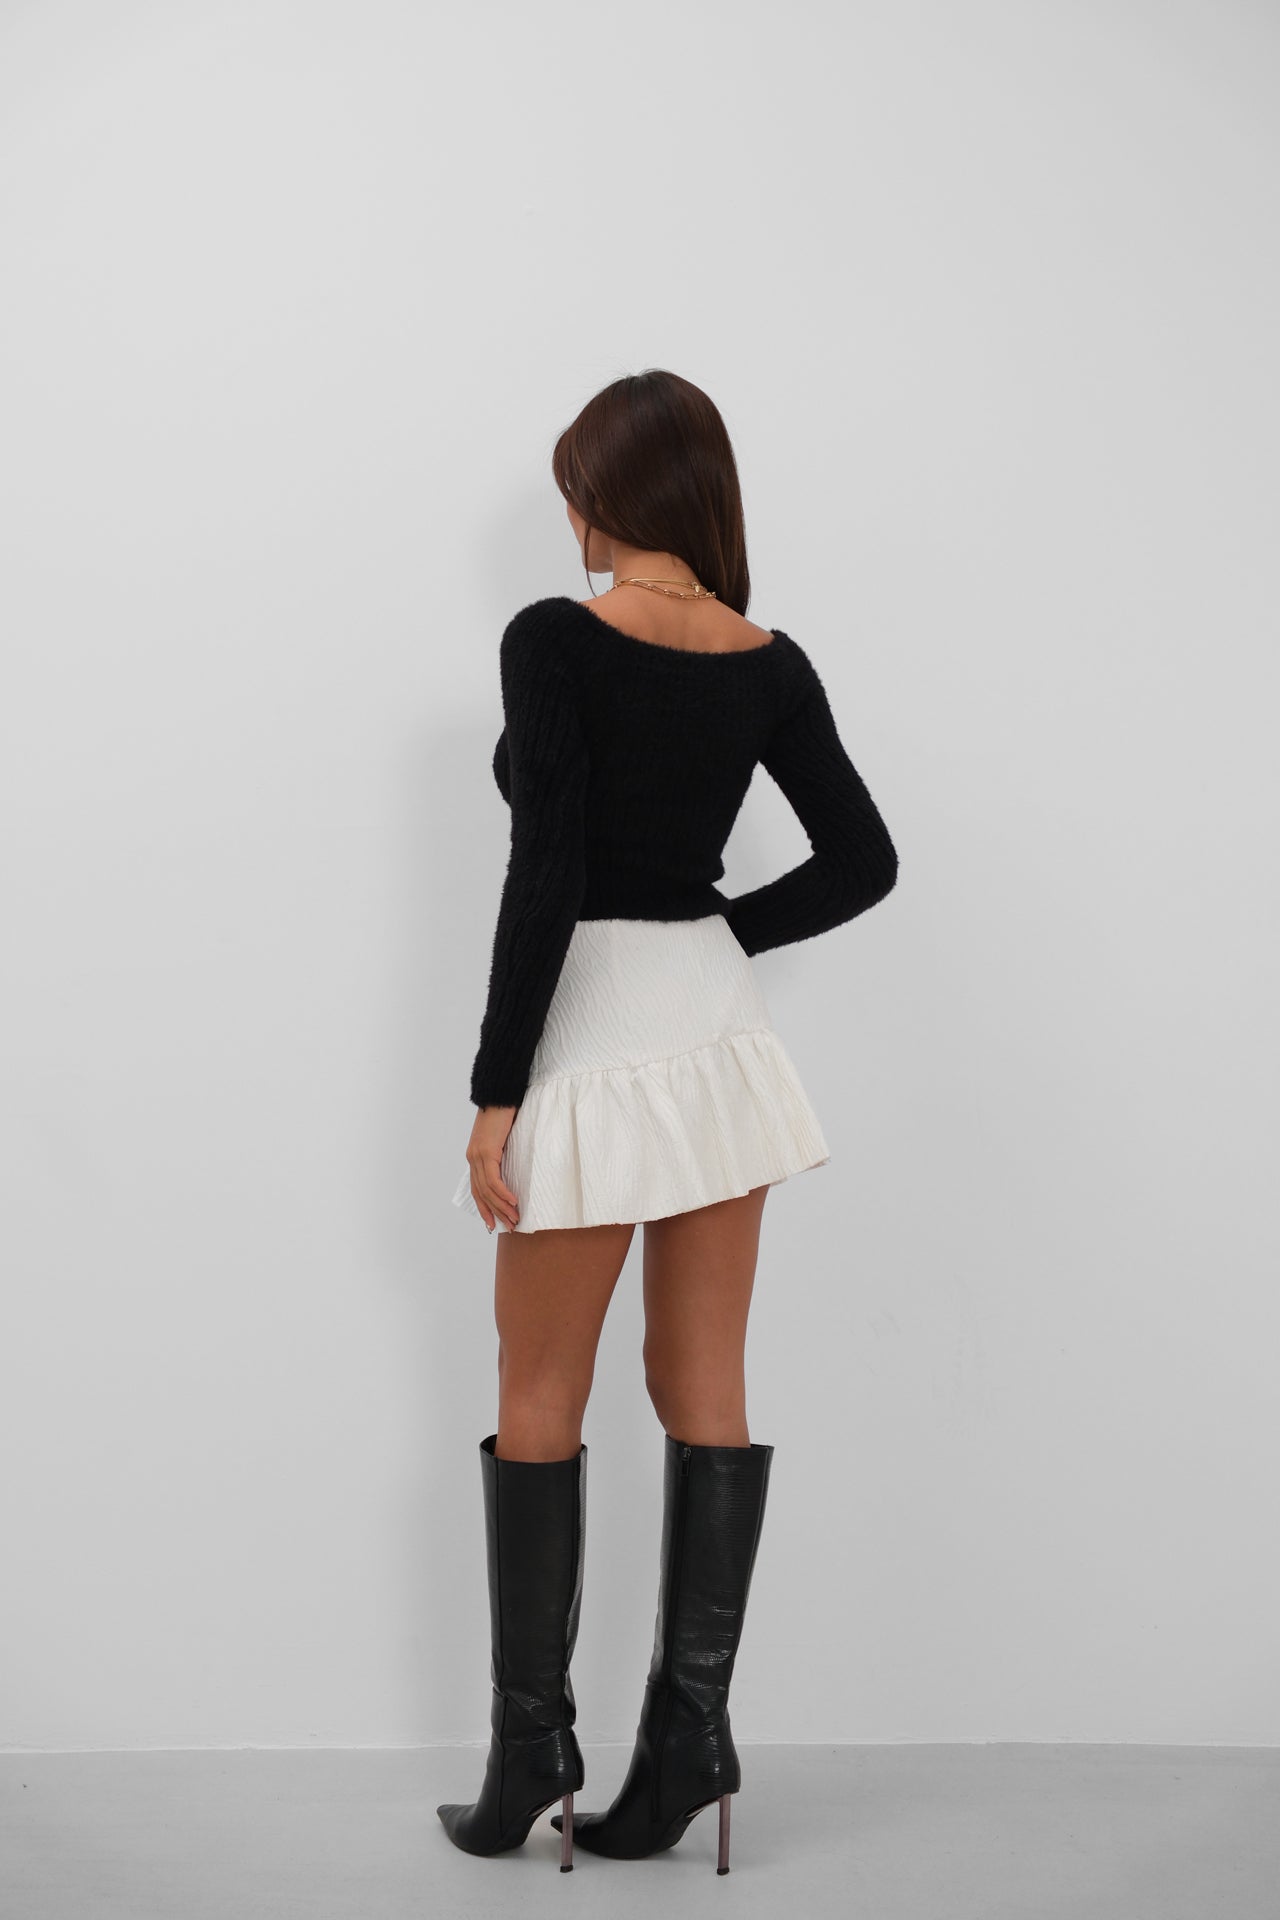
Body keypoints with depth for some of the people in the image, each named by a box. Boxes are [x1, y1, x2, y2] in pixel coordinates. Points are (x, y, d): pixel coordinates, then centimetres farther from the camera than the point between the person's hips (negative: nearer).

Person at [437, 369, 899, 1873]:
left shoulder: (553, 641, -13)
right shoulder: (769, 662, 3)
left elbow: (545, 877, -18)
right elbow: (862, 861, 7)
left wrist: (496, 1091, -13)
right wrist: (718, 936, 13)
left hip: (593, 1041, -5)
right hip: (720, 1029, 5)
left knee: (539, 1400, 7)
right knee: (704, 1391, 9)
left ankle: (532, 1749, 14)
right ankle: (689, 1730, 13)